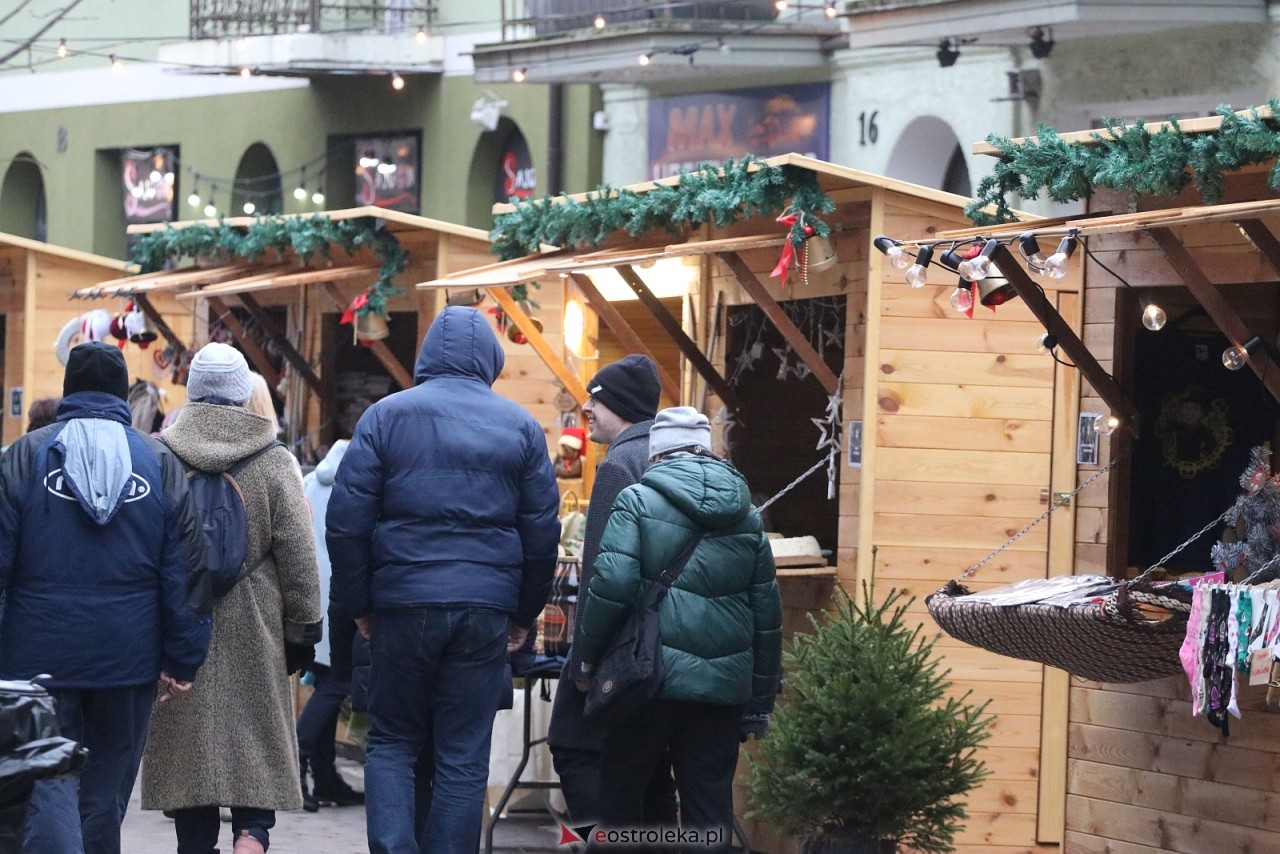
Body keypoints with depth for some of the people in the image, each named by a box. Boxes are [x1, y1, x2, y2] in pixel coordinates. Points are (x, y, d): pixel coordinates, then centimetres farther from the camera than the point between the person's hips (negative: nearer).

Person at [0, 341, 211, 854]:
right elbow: (186, 572, 2)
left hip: (41, 656, -2)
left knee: (49, 786, -4)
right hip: (129, 659, 3)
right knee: (106, 793, 13)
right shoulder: (161, 463, 4)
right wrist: (182, 660, 5)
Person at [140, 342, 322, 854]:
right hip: (253, 631, -1)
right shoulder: (274, 462, -4)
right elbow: (297, 554, -4)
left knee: (189, 749, 7)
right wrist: (302, 628, 4)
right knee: (257, 746, 6)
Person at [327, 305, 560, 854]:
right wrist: (525, 612, 16)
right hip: (486, 611, 1)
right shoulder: (520, 426, 5)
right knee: (464, 757, 5)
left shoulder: (386, 416, 1)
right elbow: (542, 531, 7)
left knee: (391, 744, 10)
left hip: (404, 603, -1)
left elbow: (347, 521, -2)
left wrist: (358, 603, 7)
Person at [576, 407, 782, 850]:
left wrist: (587, 654, 1)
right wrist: (760, 701, 19)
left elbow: (612, 585, -14)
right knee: (710, 809, 5)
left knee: (620, 790, 12)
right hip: (722, 685, 4)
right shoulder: (746, 514, 13)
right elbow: (766, 613, 14)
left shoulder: (639, 501, -2)